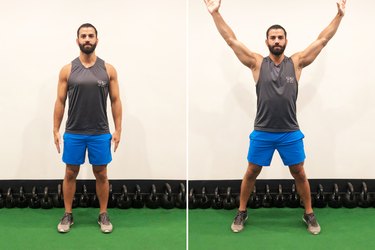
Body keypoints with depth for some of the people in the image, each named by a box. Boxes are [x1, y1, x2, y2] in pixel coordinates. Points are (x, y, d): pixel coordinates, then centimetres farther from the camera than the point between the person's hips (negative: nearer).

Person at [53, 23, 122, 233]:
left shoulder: (108, 69, 0)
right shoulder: (67, 70, 0)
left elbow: (116, 101, 1)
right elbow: (60, 101, 2)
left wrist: (118, 130, -3)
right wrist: (56, 130, -1)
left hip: (100, 133, 0)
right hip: (73, 132, 0)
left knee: (101, 174, 7)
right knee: (70, 173, 8)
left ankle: (103, 215, 21)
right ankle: (68, 215, 22)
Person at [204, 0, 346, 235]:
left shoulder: (296, 62, 1)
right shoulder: (257, 63, -1)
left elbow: (322, 40, 2)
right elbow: (232, 40, -4)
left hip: (291, 133, 1)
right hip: (262, 132, 0)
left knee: (299, 174, 10)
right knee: (251, 173, 10)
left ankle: (309, 214, 26)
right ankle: (241, 213, 27)